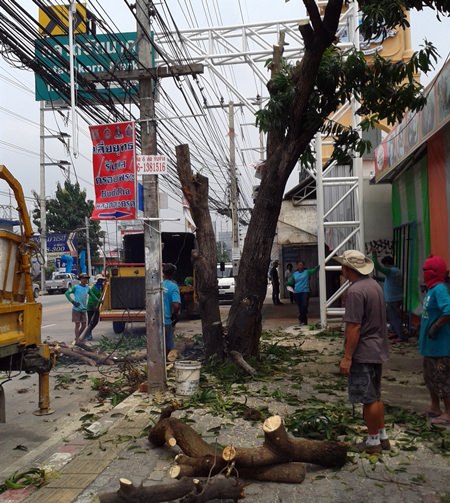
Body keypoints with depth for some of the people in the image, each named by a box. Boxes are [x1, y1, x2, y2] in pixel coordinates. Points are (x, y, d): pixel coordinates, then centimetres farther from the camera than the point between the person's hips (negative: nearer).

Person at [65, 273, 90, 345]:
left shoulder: (87, 287, 6)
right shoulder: (76, 287, -9)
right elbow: (67, 293, -11)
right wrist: (72, 301, -19)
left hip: (83, 309, 5)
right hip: (76, 309, -5)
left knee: (84, 325, 8)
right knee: (77, 324, -4)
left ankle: (77, 338, 26)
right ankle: (77, 340, 4)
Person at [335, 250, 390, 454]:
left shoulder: (355, 291, -22)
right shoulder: (375, 285, 8)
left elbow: (354, 327, -23)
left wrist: (347, 357, -18)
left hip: (363, 353, -9)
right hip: (378, 350, 10)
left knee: (369, 399, 4)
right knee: (375, 396, 20)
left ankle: (373, 441, 16)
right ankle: (382, 436, 30)